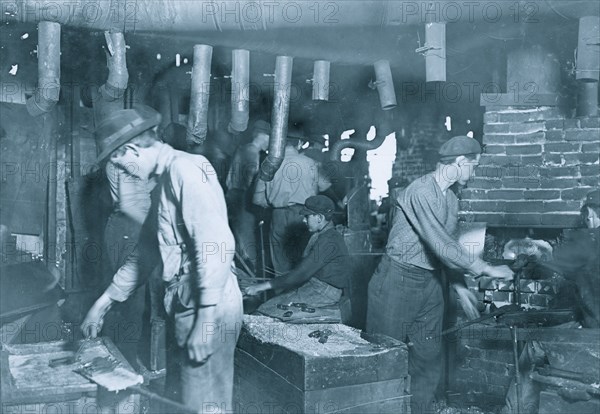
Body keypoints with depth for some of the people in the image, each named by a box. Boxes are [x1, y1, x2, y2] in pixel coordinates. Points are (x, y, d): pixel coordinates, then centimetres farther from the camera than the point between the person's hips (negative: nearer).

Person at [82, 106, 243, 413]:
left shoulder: (186, 168, -14)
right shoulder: (165, 181, 17)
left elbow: (216, 244, -23)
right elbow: (145, 250, 24)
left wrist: (206, 321, -23)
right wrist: (104, 301, 26)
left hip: (208, 307, -10)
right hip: (183, 305, 10)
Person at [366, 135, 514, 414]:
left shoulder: (451, 200, 10)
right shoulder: (421, 191, -19)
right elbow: (441, 245, -24)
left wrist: (459, 287, 10)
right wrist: (487, 270, -18)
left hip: (430, 284, 8)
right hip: (398, 281, -8)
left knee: (428, 360, 11)